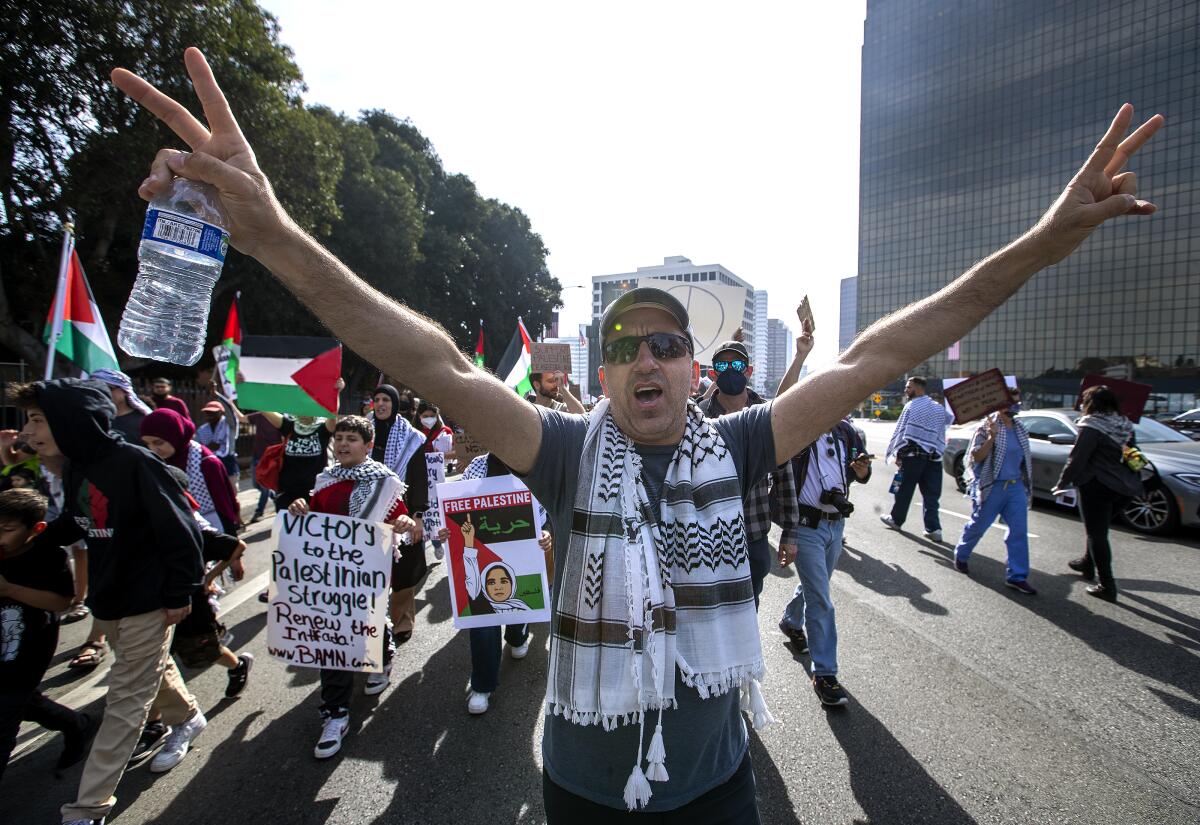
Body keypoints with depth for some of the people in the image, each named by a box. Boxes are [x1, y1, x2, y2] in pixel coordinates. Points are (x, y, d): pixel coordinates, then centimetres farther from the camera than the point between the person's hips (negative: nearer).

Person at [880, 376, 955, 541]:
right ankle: (933, 528, 1)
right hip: (934, 456, 5)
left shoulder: (912, 406, -6)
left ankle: (896, 519, 21)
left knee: (905, 490, 8)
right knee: (931, 494, 6)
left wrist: (896, 454, -5)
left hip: (913, 455, -5)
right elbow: (951, 420, 32)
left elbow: (900, 431, -9)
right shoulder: (938, 407, 12)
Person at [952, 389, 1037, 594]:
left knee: (1019, 531, 0)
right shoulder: (986, 426, -8)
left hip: (1016, 486, 5)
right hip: (992, 487, -5)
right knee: (978, 525, 7)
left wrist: (1029, 488, 16)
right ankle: (961, 556, 31)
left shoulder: (1020, 429, 11)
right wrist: (992, 437, -26)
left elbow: (1026, 460, 18)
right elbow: (976, 456, -12)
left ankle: (1017, 576, 6)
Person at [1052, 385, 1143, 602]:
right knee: (1098, 529, 24)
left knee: (1097, 534, -1)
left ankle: (1107, 586, 1)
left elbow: (1077, 459, -16)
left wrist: (1062, 483, -9)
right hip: (1124, 487, 8)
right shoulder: (1125, 426, 9)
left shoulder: (1092, 426, -15)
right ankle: (1087, 564, 40)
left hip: (1097, 486, -8)